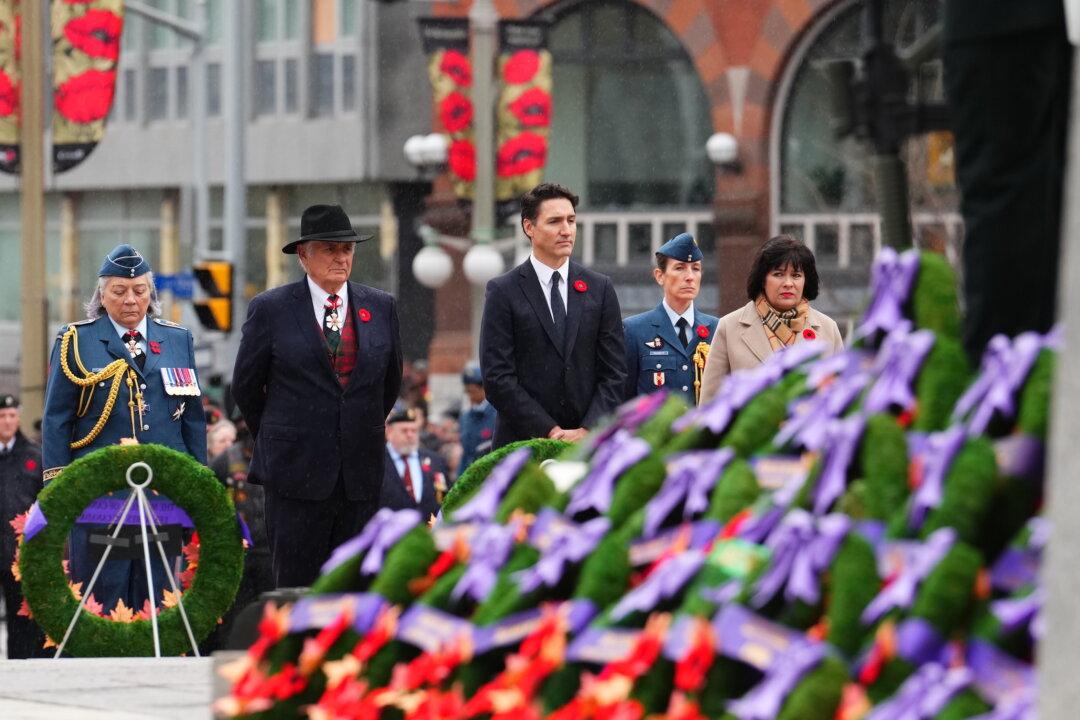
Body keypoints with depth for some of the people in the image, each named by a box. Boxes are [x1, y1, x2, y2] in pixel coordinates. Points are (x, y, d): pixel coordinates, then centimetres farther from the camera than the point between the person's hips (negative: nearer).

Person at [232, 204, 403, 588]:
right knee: (295, 588, -2)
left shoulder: (380, 308, 8)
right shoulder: (270, 309, -1)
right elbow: (246, 387, 7)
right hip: (297, 470, -3)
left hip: (361, 473, 3)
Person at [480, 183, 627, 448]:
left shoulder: (600, 289, 10)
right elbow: (497, 378, -5)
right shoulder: (503, 291, 1)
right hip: (523, 442, -2)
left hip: (590, 441, 2)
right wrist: (551, 432, -12)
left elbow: (614, 372, 7)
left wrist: (587, 431, -8)